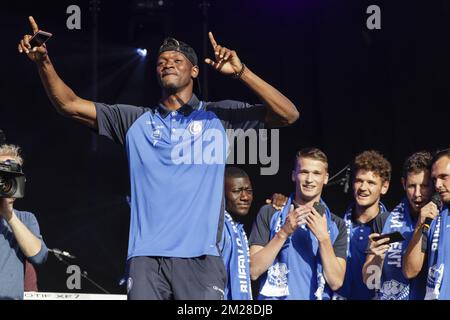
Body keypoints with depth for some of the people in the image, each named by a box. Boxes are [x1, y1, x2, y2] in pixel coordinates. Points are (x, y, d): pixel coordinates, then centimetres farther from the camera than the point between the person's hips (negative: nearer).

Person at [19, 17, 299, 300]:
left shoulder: (219, 116, 11)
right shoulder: (135, 120, 16)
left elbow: (288, 115, 1)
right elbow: (70, 105, 11)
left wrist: (241, 71, -9)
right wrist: (44, 62, -6)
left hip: (200, 256, -1)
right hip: (146, 256, 2)